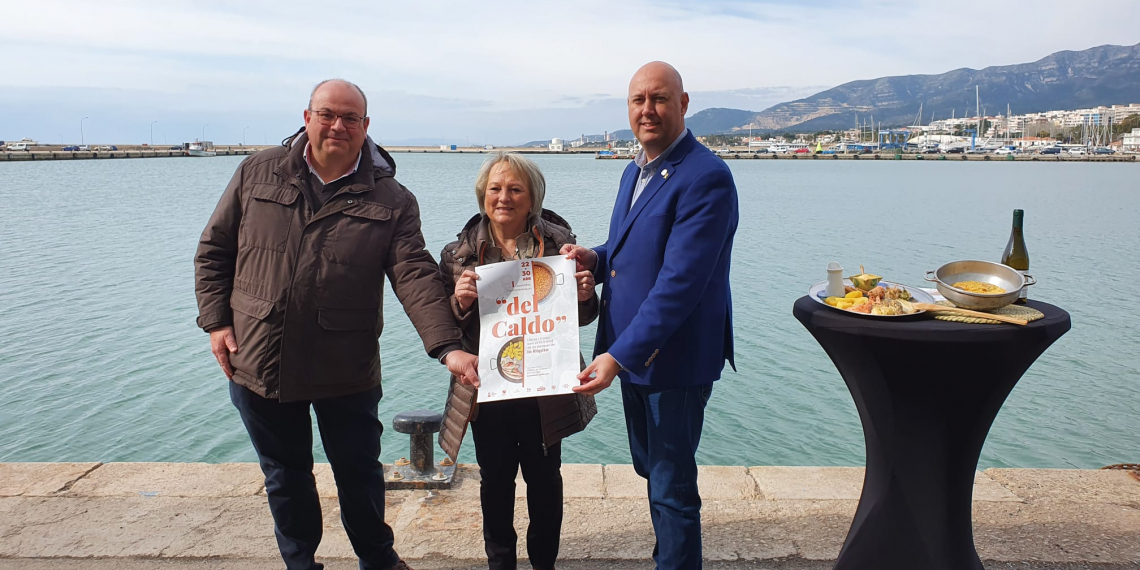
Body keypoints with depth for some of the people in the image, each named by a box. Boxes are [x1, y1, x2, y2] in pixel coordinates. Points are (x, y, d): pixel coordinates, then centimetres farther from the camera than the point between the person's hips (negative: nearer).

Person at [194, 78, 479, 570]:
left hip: (347, 373, -1)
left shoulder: (391, 201, -5)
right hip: (258, 364, 2)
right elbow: (213, 251, 9)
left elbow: (416, 276, -14)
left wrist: (448, 347, -26)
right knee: (286, 476, 18)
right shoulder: (258, 173, 2)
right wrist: (216, 320, 0)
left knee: (359, 472, 14)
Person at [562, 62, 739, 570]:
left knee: (671, 488, 4)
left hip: (676, 358, -9)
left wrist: (619, 355, -30)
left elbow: (679, 281, -27)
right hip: (630, 353, 9)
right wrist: (595, 258, -2)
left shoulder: (705, 177, -20)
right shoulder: (634, 171, 11)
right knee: (649, 467, 24)